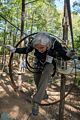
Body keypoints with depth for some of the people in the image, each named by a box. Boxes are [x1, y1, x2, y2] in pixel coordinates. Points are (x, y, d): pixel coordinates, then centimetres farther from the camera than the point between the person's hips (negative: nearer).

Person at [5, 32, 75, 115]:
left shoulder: (54, 43, -35)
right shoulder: (34, 43, -29)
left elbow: (63, 55, -28)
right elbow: (26, 50, -11)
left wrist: (68, 55, -52)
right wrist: (14, 50, -26)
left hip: (49, 63, -3)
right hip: (39, 63, 3)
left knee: (46, 72, -30)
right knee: (37, 79, 6)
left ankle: (36, 102, -27)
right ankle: (44, 95, 37)